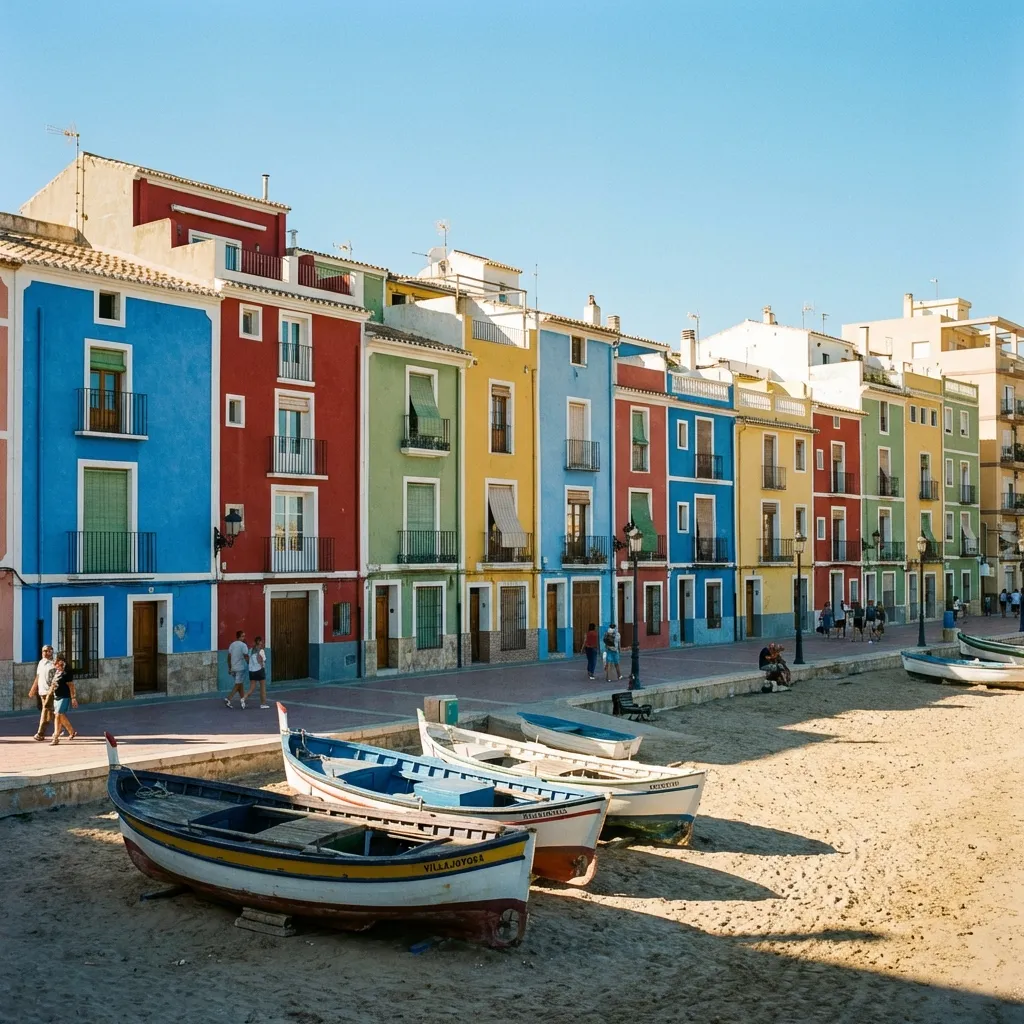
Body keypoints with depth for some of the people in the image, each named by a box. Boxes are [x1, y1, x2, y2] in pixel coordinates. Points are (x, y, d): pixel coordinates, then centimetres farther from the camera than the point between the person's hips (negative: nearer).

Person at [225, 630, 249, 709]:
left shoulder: (232, 645, 10)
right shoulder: (243, 645, -11)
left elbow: (229, 657, 11)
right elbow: (246, 657, -14)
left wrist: (229, 668, 16)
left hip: (233, 668, 7)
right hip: (241, 668, -7)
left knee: (240, 685, 14)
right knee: (238, 685, -3)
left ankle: (243, 702, 17)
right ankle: (228, 699, -14)